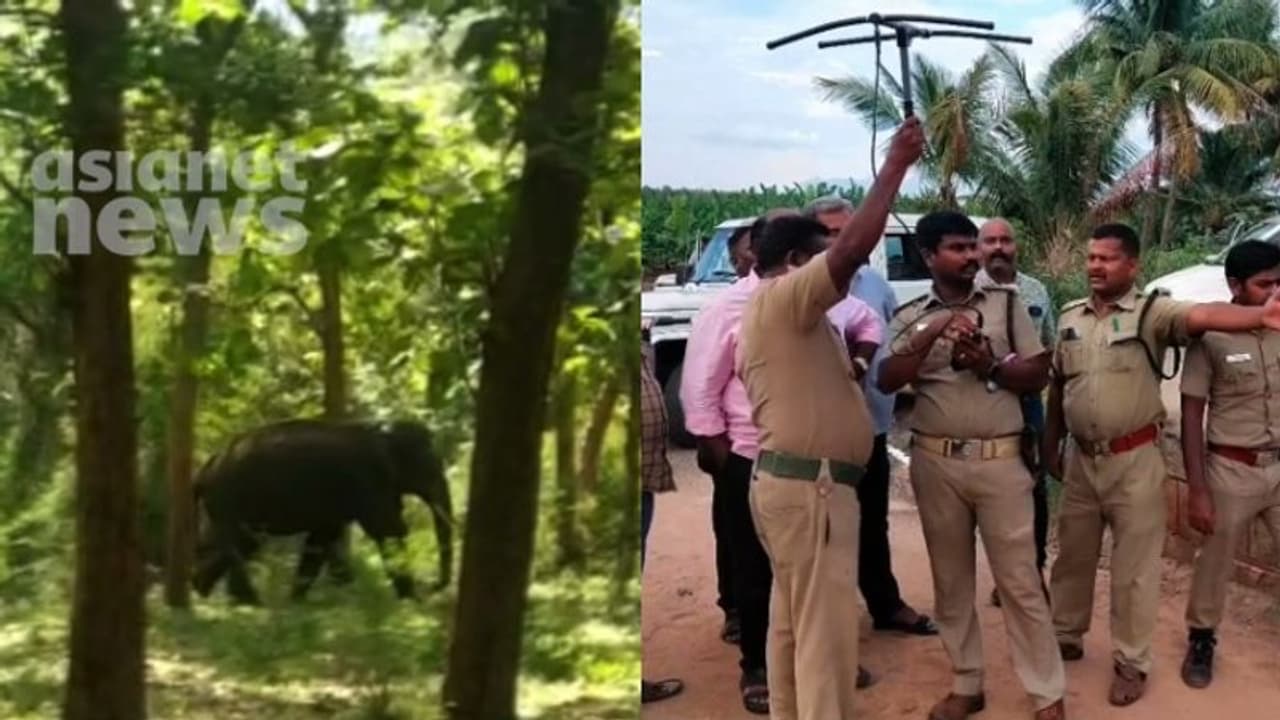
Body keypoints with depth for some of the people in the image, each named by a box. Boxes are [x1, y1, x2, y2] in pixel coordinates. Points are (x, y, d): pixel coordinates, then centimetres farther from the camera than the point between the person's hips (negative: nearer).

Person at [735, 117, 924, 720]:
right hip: (810, 486, -11)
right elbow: (854, 247, -25)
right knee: (825, 632, -7)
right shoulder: (782, 298, -11)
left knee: (793, 623, 15)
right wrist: (895, 166, -17)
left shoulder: (770, 315, 21)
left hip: (788, 478, 11)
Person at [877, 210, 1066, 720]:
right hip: (936, 462, 2)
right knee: (951, 580, 11)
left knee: (1019, 581, 2)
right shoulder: (911, 317, 5)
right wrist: (932, 332, -19)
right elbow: (887, 381, -9)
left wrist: (989, 364, -13)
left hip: (1000, 460, -2)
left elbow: (1038, 375, 3)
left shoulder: (1006, 302, 3)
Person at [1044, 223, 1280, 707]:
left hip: (1134, 460, -5)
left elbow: (1202, 316, -32)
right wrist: (1050, 445, 17)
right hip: (1081, 458, 5)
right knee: (1072, 555, 18)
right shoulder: (1070, 317, 5)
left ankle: (1131, 662, 19)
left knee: (1134, 566, 6)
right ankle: (1065, 636, 36)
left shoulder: (1151, 313, -11)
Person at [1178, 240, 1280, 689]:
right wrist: (1197, 491, -8)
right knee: (1215, 564, 13)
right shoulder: (1210, 337, -9)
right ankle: (1201, 640, 35)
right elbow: (1191, 417, -5)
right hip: (1232, 471, -2)